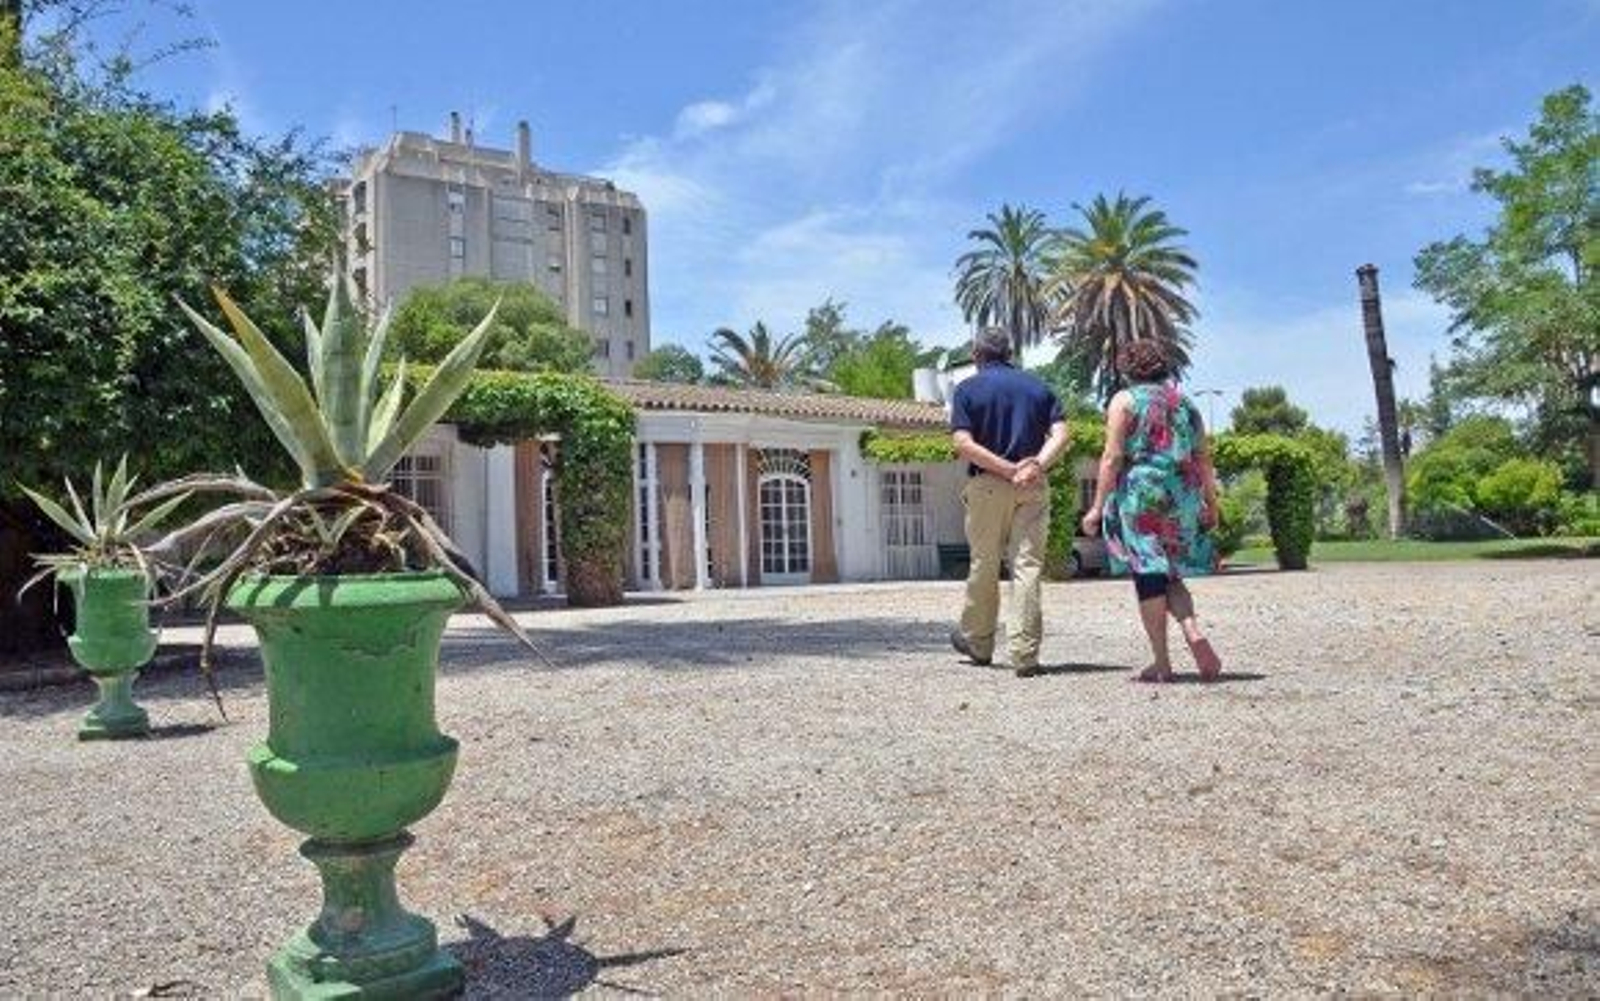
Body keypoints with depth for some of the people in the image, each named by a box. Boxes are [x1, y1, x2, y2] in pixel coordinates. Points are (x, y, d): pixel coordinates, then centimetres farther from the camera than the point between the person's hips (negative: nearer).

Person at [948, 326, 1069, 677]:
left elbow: (964, 444, -11)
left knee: (984, 566, 12)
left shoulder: (968, 389, 3)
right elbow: (1060, 435, -2)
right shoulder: (1038, 386, 12)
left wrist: (1010, 469, -14)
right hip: (1034, 488, 2)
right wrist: (1035, 466, -15)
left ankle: (978, 644, 27)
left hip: (987, 485, -2)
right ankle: (1025, 654, -4)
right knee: (1028, 566, 0)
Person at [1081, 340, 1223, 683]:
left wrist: (1098, 506, -9)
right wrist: (1211, 504, 17)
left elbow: (1113, 457, -9)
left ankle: (1161, 662, 3)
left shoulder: (1125, 400, -1)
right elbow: (1203, 459, 12)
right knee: (1169, 573, 16)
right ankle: (1193, 632, -7)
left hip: (1140, 496, -5)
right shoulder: (1185, 401, 14)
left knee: (1148, 576, 0)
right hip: (1181, 499, 5)